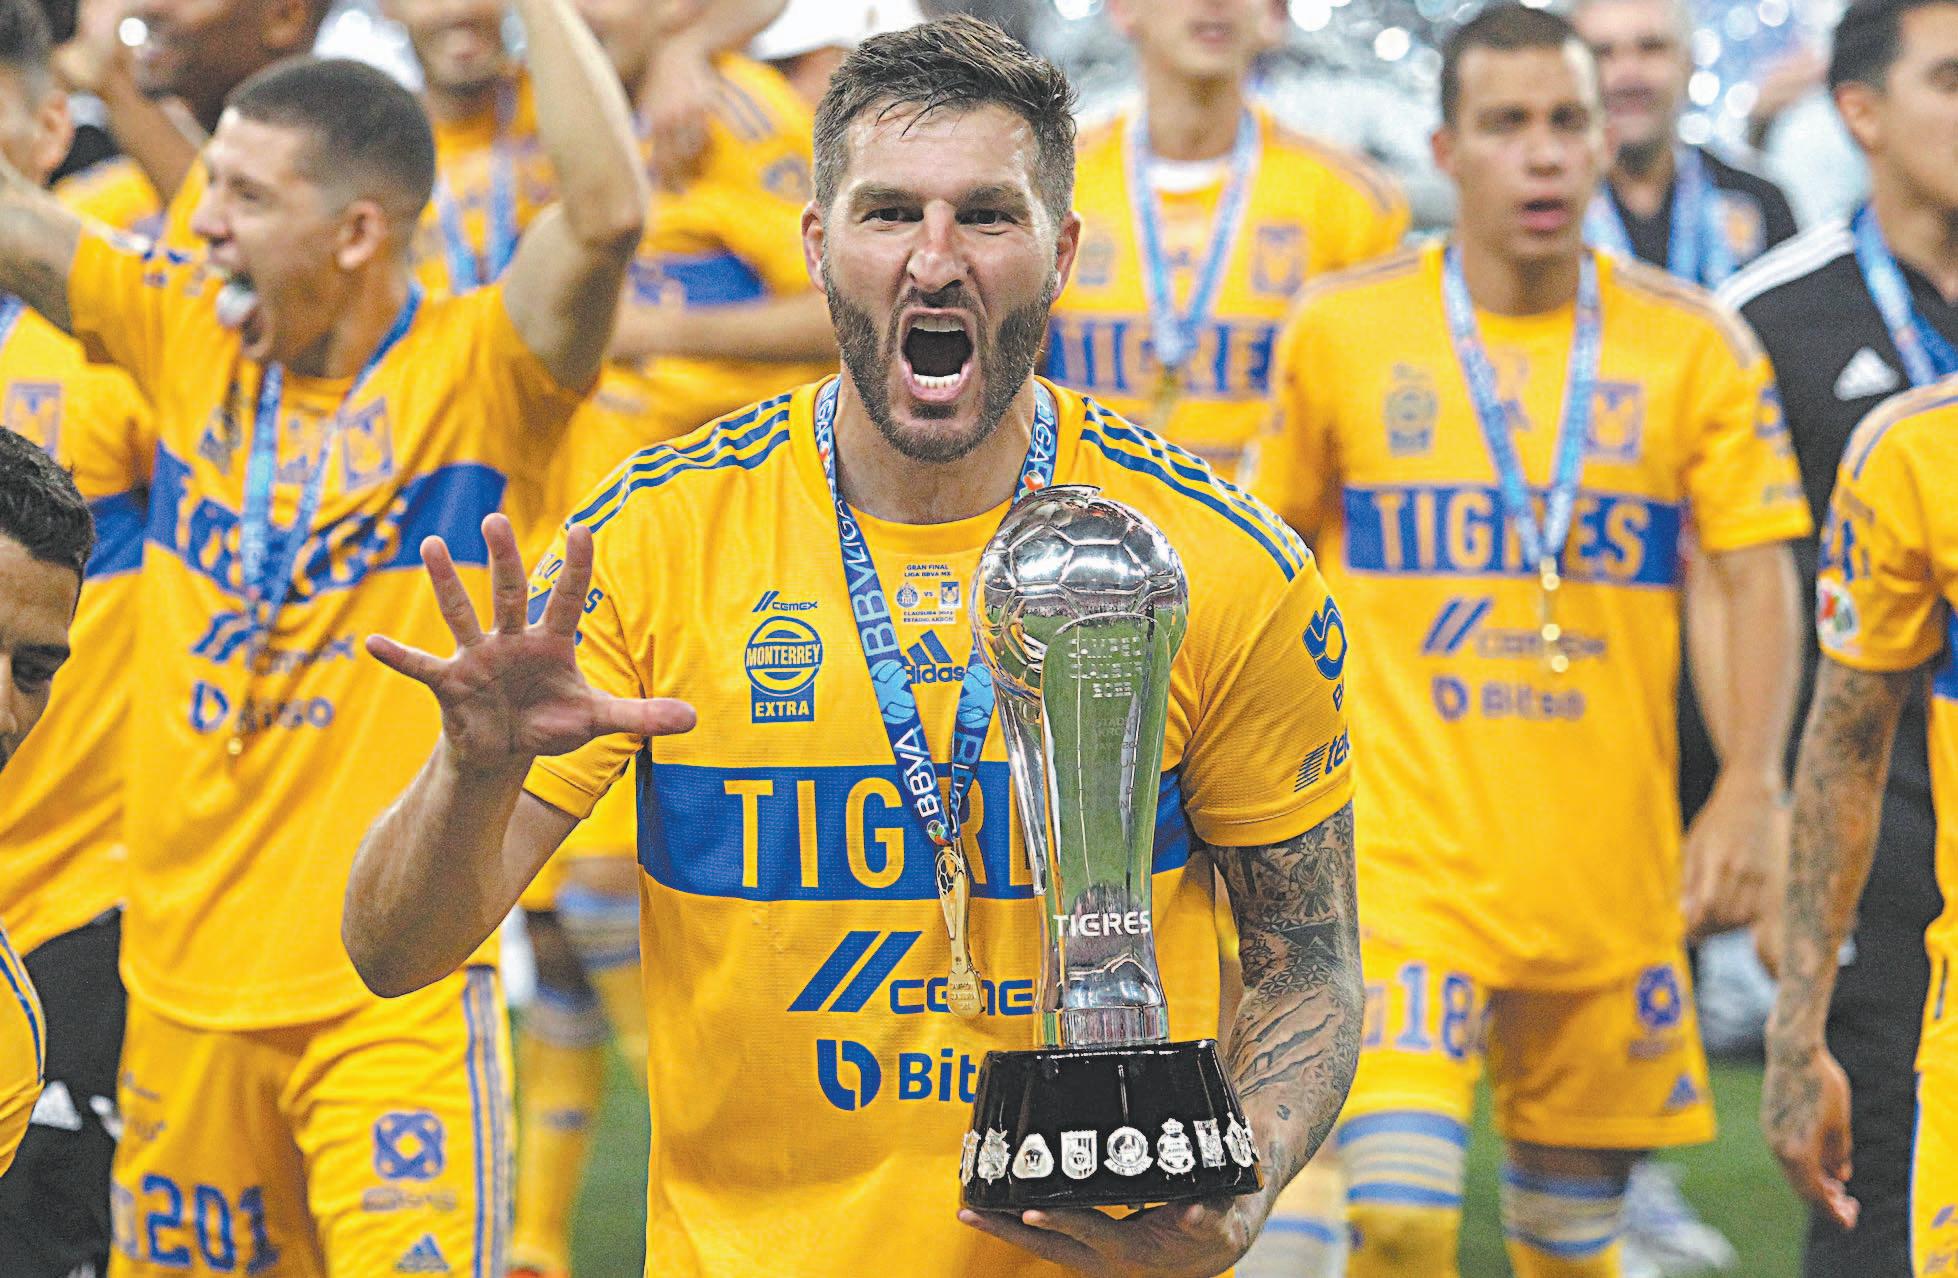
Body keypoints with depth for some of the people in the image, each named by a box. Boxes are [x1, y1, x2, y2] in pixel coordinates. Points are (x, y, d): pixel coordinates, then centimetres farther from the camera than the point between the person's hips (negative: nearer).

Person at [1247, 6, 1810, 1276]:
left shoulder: (1694, 345, 1)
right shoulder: (1340, 329, 1)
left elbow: (1758, 575, -1)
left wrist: (1752, 788, -15)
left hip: (1611, 864, 2)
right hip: (1407, 850, -2)